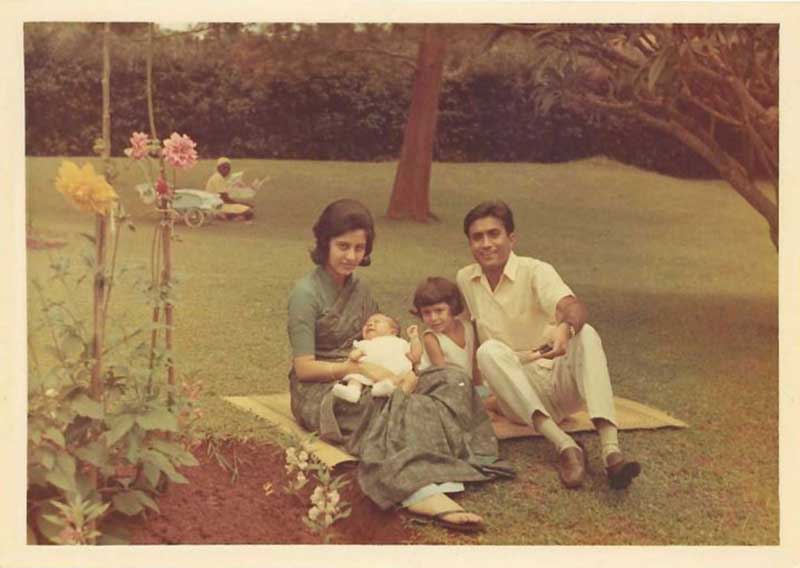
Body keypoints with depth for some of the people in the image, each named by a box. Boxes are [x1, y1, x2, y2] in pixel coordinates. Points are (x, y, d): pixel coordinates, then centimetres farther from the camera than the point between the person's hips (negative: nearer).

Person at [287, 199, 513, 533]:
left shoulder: (358, 289, 15)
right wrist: (361, 367, -24)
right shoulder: (306, 293, -9)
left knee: (453, 381, -15)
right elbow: (304, 368, -14)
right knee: (403, 408, -35)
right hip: (320, 394, -7)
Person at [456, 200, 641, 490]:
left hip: (559, 382, -2)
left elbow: (573, 307, -29)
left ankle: (611, 450, -46)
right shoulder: (464, 279, 5)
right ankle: (565, 446, -43)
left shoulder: (535, 271, -9)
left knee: (586, 335, -30)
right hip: (517, 392, 2)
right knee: (489, 351, -28)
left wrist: (566, 328, -53)